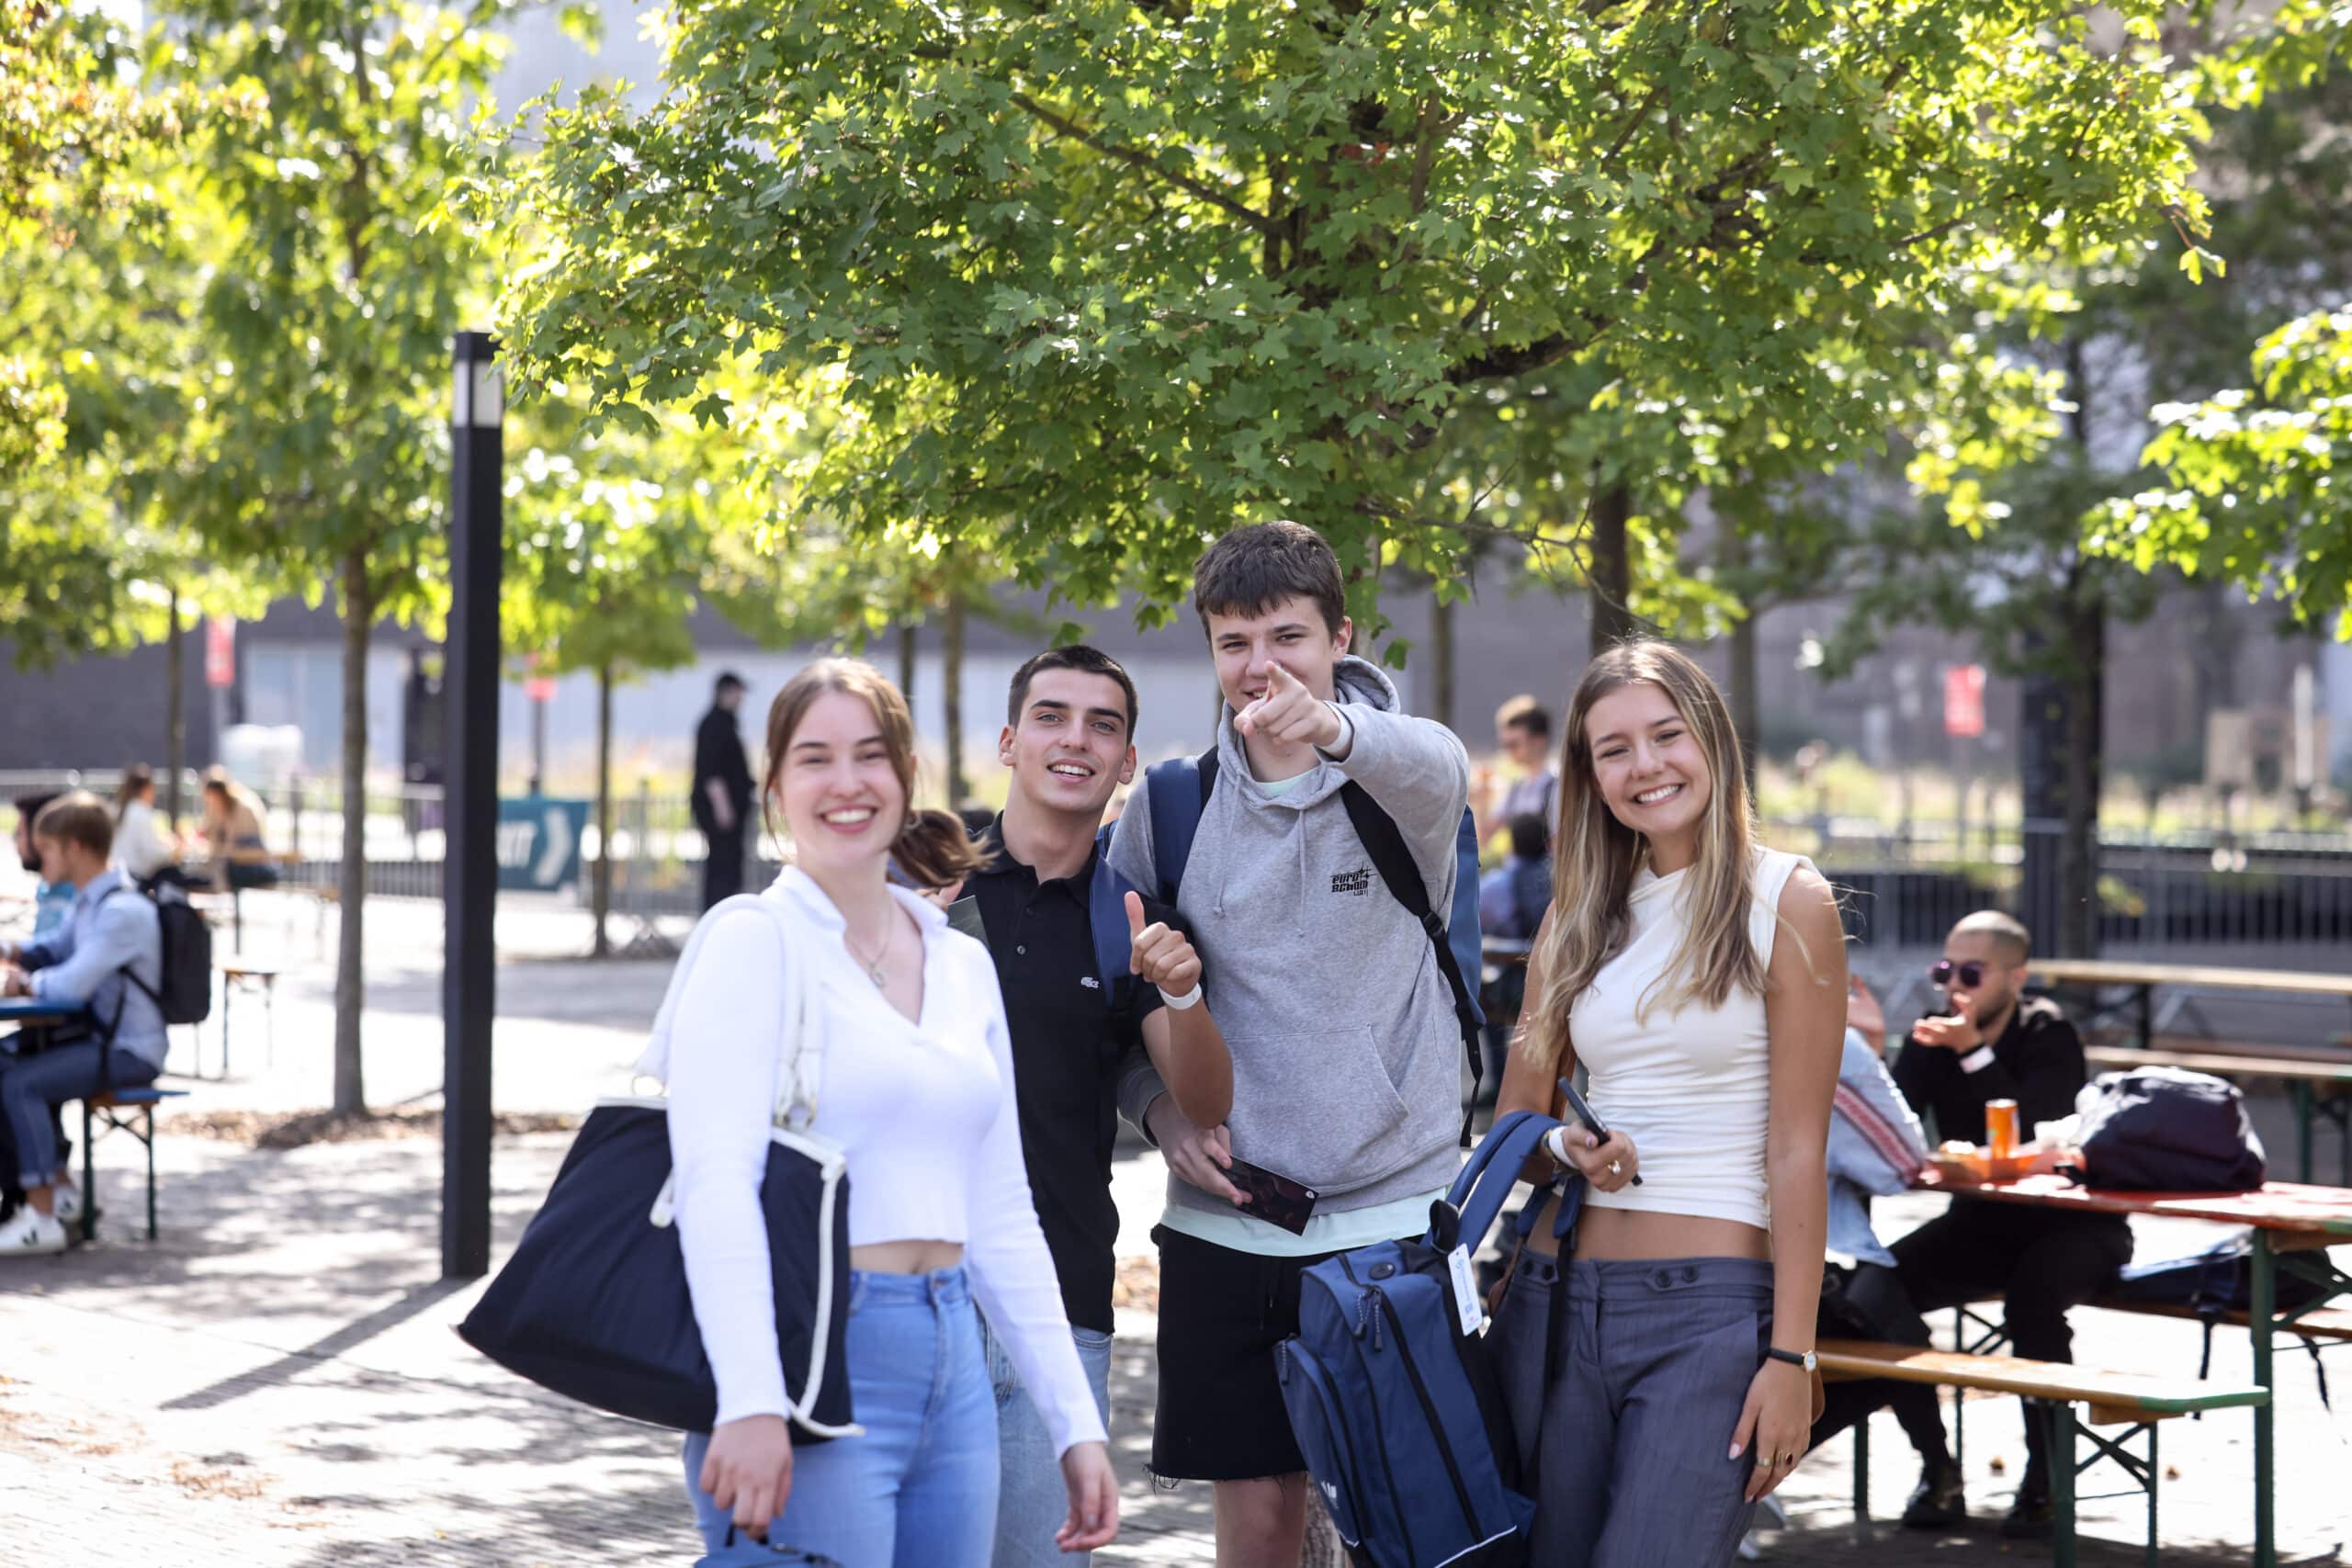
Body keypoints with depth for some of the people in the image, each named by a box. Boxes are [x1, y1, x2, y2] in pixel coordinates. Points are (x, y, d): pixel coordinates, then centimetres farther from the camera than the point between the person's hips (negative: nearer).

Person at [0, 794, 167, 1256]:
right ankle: (59, 1187, 16)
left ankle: (42, 1217, -19)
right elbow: (59, 948, 28)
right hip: (103, 1038, 10)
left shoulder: (121, 910, -21)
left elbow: (73, 985, -28)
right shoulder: (91, 901, 11)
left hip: (129, 1052, -10)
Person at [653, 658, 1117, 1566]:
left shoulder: (963, 967, 15)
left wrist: (1075, 1422, 13)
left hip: (952, 1374, 6)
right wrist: (750, 1403, -26)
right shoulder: (754, 944, -4)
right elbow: (715, 1180, -15)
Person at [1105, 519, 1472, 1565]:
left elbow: (1434, 767, -31)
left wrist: (1331, 728, -53)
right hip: (1224, 1223, 2)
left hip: (1394, 1210, -2)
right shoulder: (1168, 803, 4)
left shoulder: (1401, 775, -5)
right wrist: (1159, 1107, -7)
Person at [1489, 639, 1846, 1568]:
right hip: (1557, 1295, 5)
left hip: (1709, 1312, -5)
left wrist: (1791, 1356, -11)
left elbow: (1797, 1150, -6)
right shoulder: (1581, 918, 14)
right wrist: (1563, 1151, -5)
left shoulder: (1786, 901, -2)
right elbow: (1514, 1119, 19)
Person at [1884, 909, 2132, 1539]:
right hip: (1982, 1222, 5)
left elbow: (2037, 1135, -29)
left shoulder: (2049, 1036, -13)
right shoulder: (1933, 1037, 0)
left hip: (2071, 1225, -5)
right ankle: (1936, 1469, -10)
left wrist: (1976, 1052, -35)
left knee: (2032, 1297, -36)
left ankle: (2043, 1481, -22)